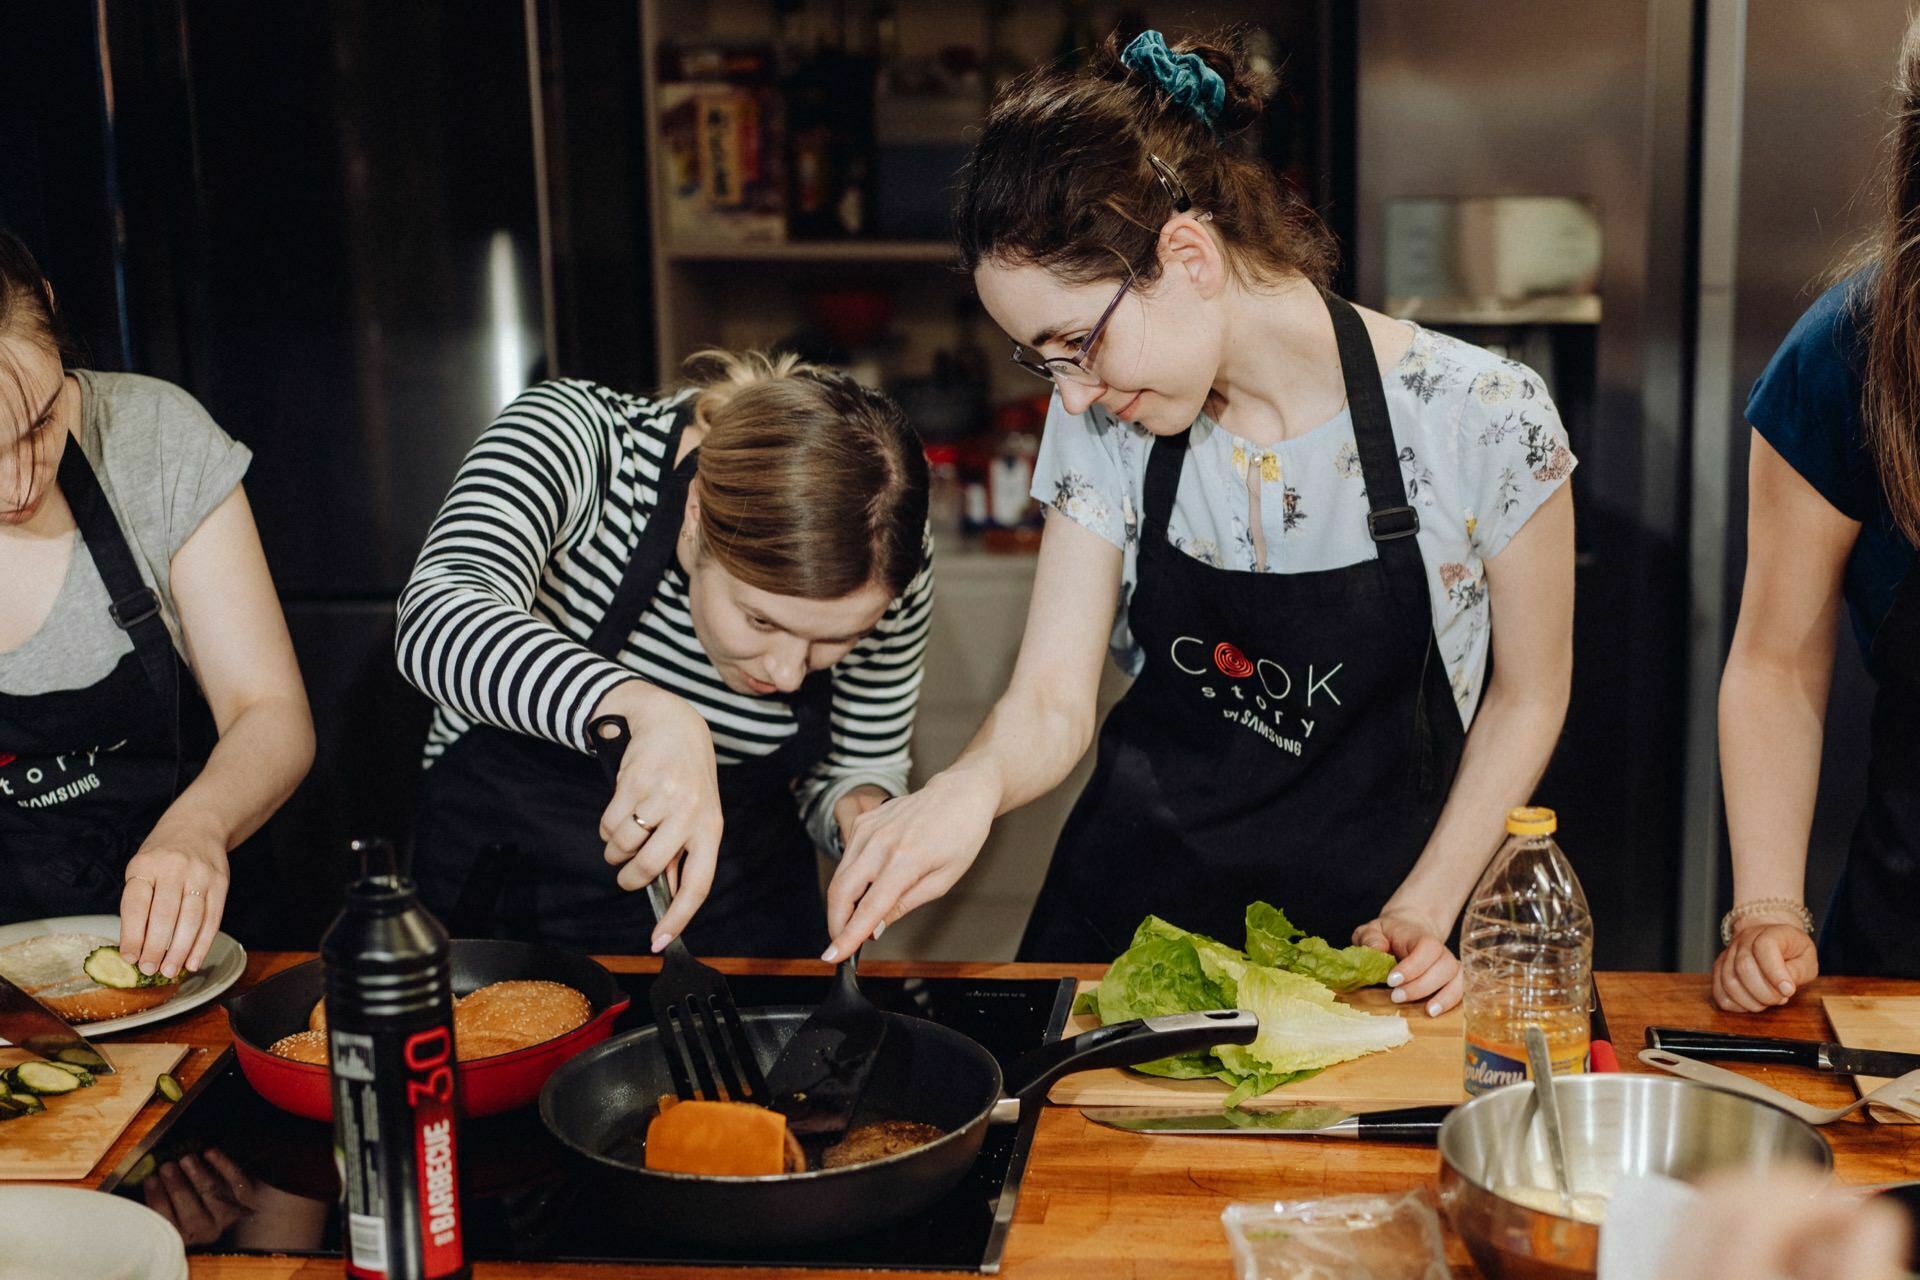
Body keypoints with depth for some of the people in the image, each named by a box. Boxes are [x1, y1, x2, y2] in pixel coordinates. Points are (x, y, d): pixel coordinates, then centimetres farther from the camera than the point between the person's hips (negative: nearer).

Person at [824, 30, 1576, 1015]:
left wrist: (1422, 912, -8)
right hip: (1130, 905, 2)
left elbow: (1527, 694, -2)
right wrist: (974, 784, -29)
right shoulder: (1103, 426, -6)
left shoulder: (1481, 418, -15)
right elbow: (1051, 701, -8)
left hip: (1357, 921, -2)